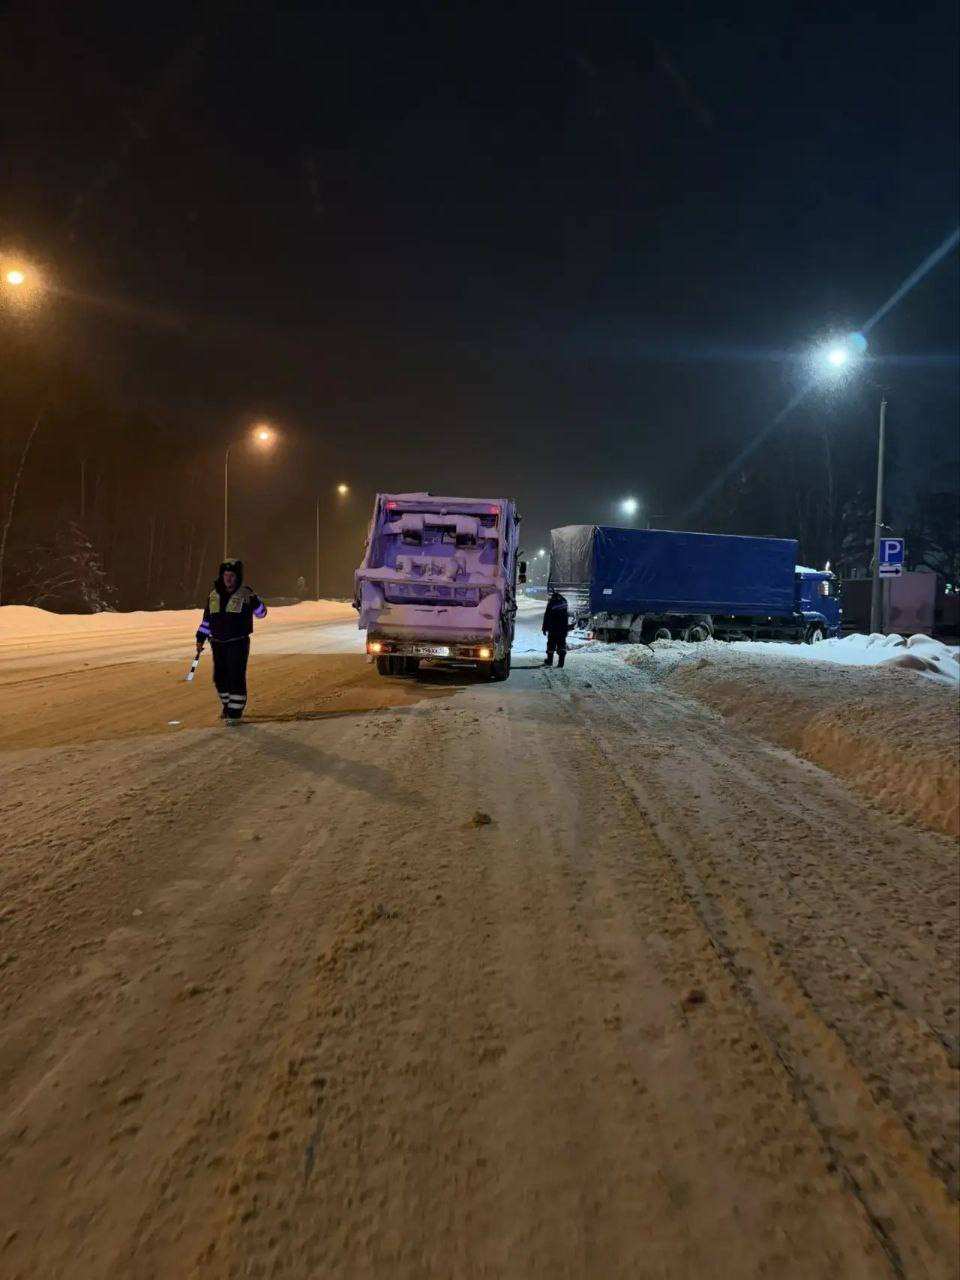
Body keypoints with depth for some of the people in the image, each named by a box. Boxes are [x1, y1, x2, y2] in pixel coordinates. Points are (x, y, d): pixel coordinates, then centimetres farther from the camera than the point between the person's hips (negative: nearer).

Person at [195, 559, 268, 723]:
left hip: (238, 643, -5)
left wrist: (256, 602, -25)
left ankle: (235, 712, 0)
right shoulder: (213, 596, 8)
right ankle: (228, 705, 30)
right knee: (220, 677, 11)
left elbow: (261, 613, -5)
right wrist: (201, 639, 14)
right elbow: (207, 619, 17)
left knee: (236, 677, -7)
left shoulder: (246, 595, -5)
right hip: (218, 644, 5)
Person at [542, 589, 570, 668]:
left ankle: (549, 661, 19)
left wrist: (544, 628, -1)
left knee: (551, 644, 9)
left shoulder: (551, 603, -11)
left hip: (553, 628, -3)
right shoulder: (564, 601, 0)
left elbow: (547, 617, -8)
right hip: (563, 628, 3)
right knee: (562, 644, 5)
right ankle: (561, 662, -4)